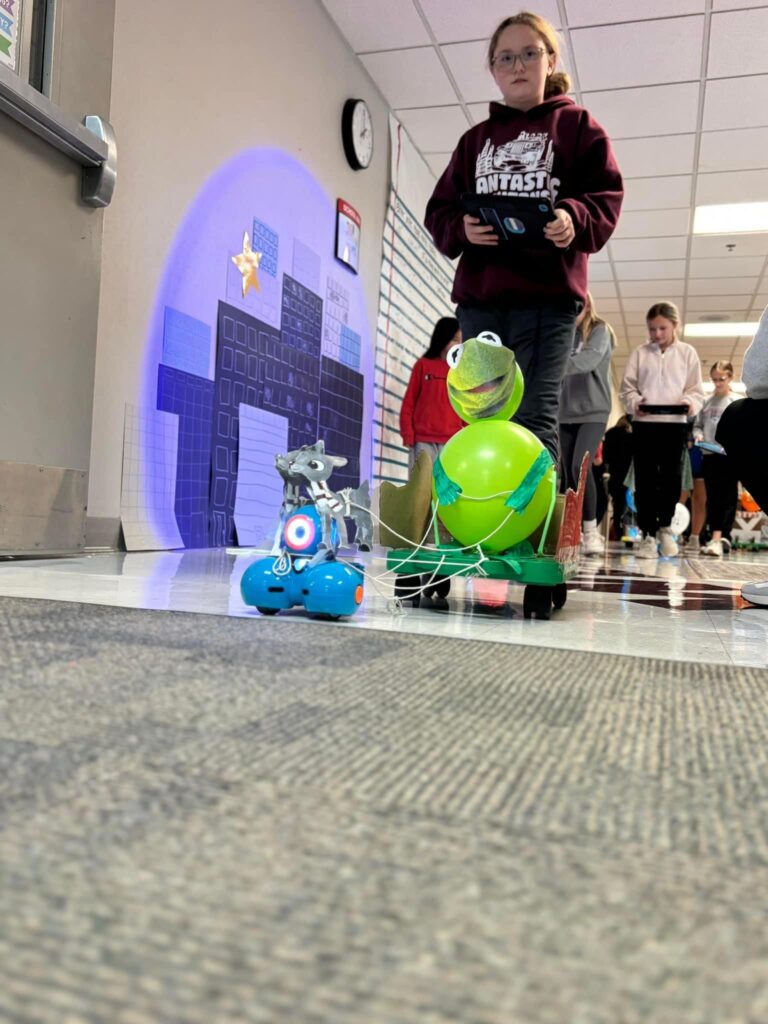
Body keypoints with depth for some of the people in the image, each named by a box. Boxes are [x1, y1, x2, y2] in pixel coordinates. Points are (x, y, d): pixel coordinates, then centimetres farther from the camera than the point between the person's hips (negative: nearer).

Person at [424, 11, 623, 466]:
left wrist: (574, 218, -19)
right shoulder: (475, 138, 23)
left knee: (533, 420, -13)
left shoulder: (576, 125, 13)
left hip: (547, 294, -4)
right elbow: (439, 211, 16)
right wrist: (462, 228, -8)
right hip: (478, 296, 4)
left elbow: (607, 195, 3)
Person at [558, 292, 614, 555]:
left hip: (593, 411, -5)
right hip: (567, 412, 5)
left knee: (581, 465, -20)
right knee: (568, 471, 2)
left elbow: (589, 360, -19)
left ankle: (591, 531, -13)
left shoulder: (599, 330, -1)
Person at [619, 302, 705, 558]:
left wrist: (690, 403, -14)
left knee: (671, 479, 3)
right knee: (645, 481, 1)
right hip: (643, 423, 0)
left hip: (675, 424, 0)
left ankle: (665, 527, 24)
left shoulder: (687, 353, 9)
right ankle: (648, 535, 8)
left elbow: (696, 389, 7)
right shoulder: (640, 353, 10)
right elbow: (627, 387, 7)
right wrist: (634, 402, -14)